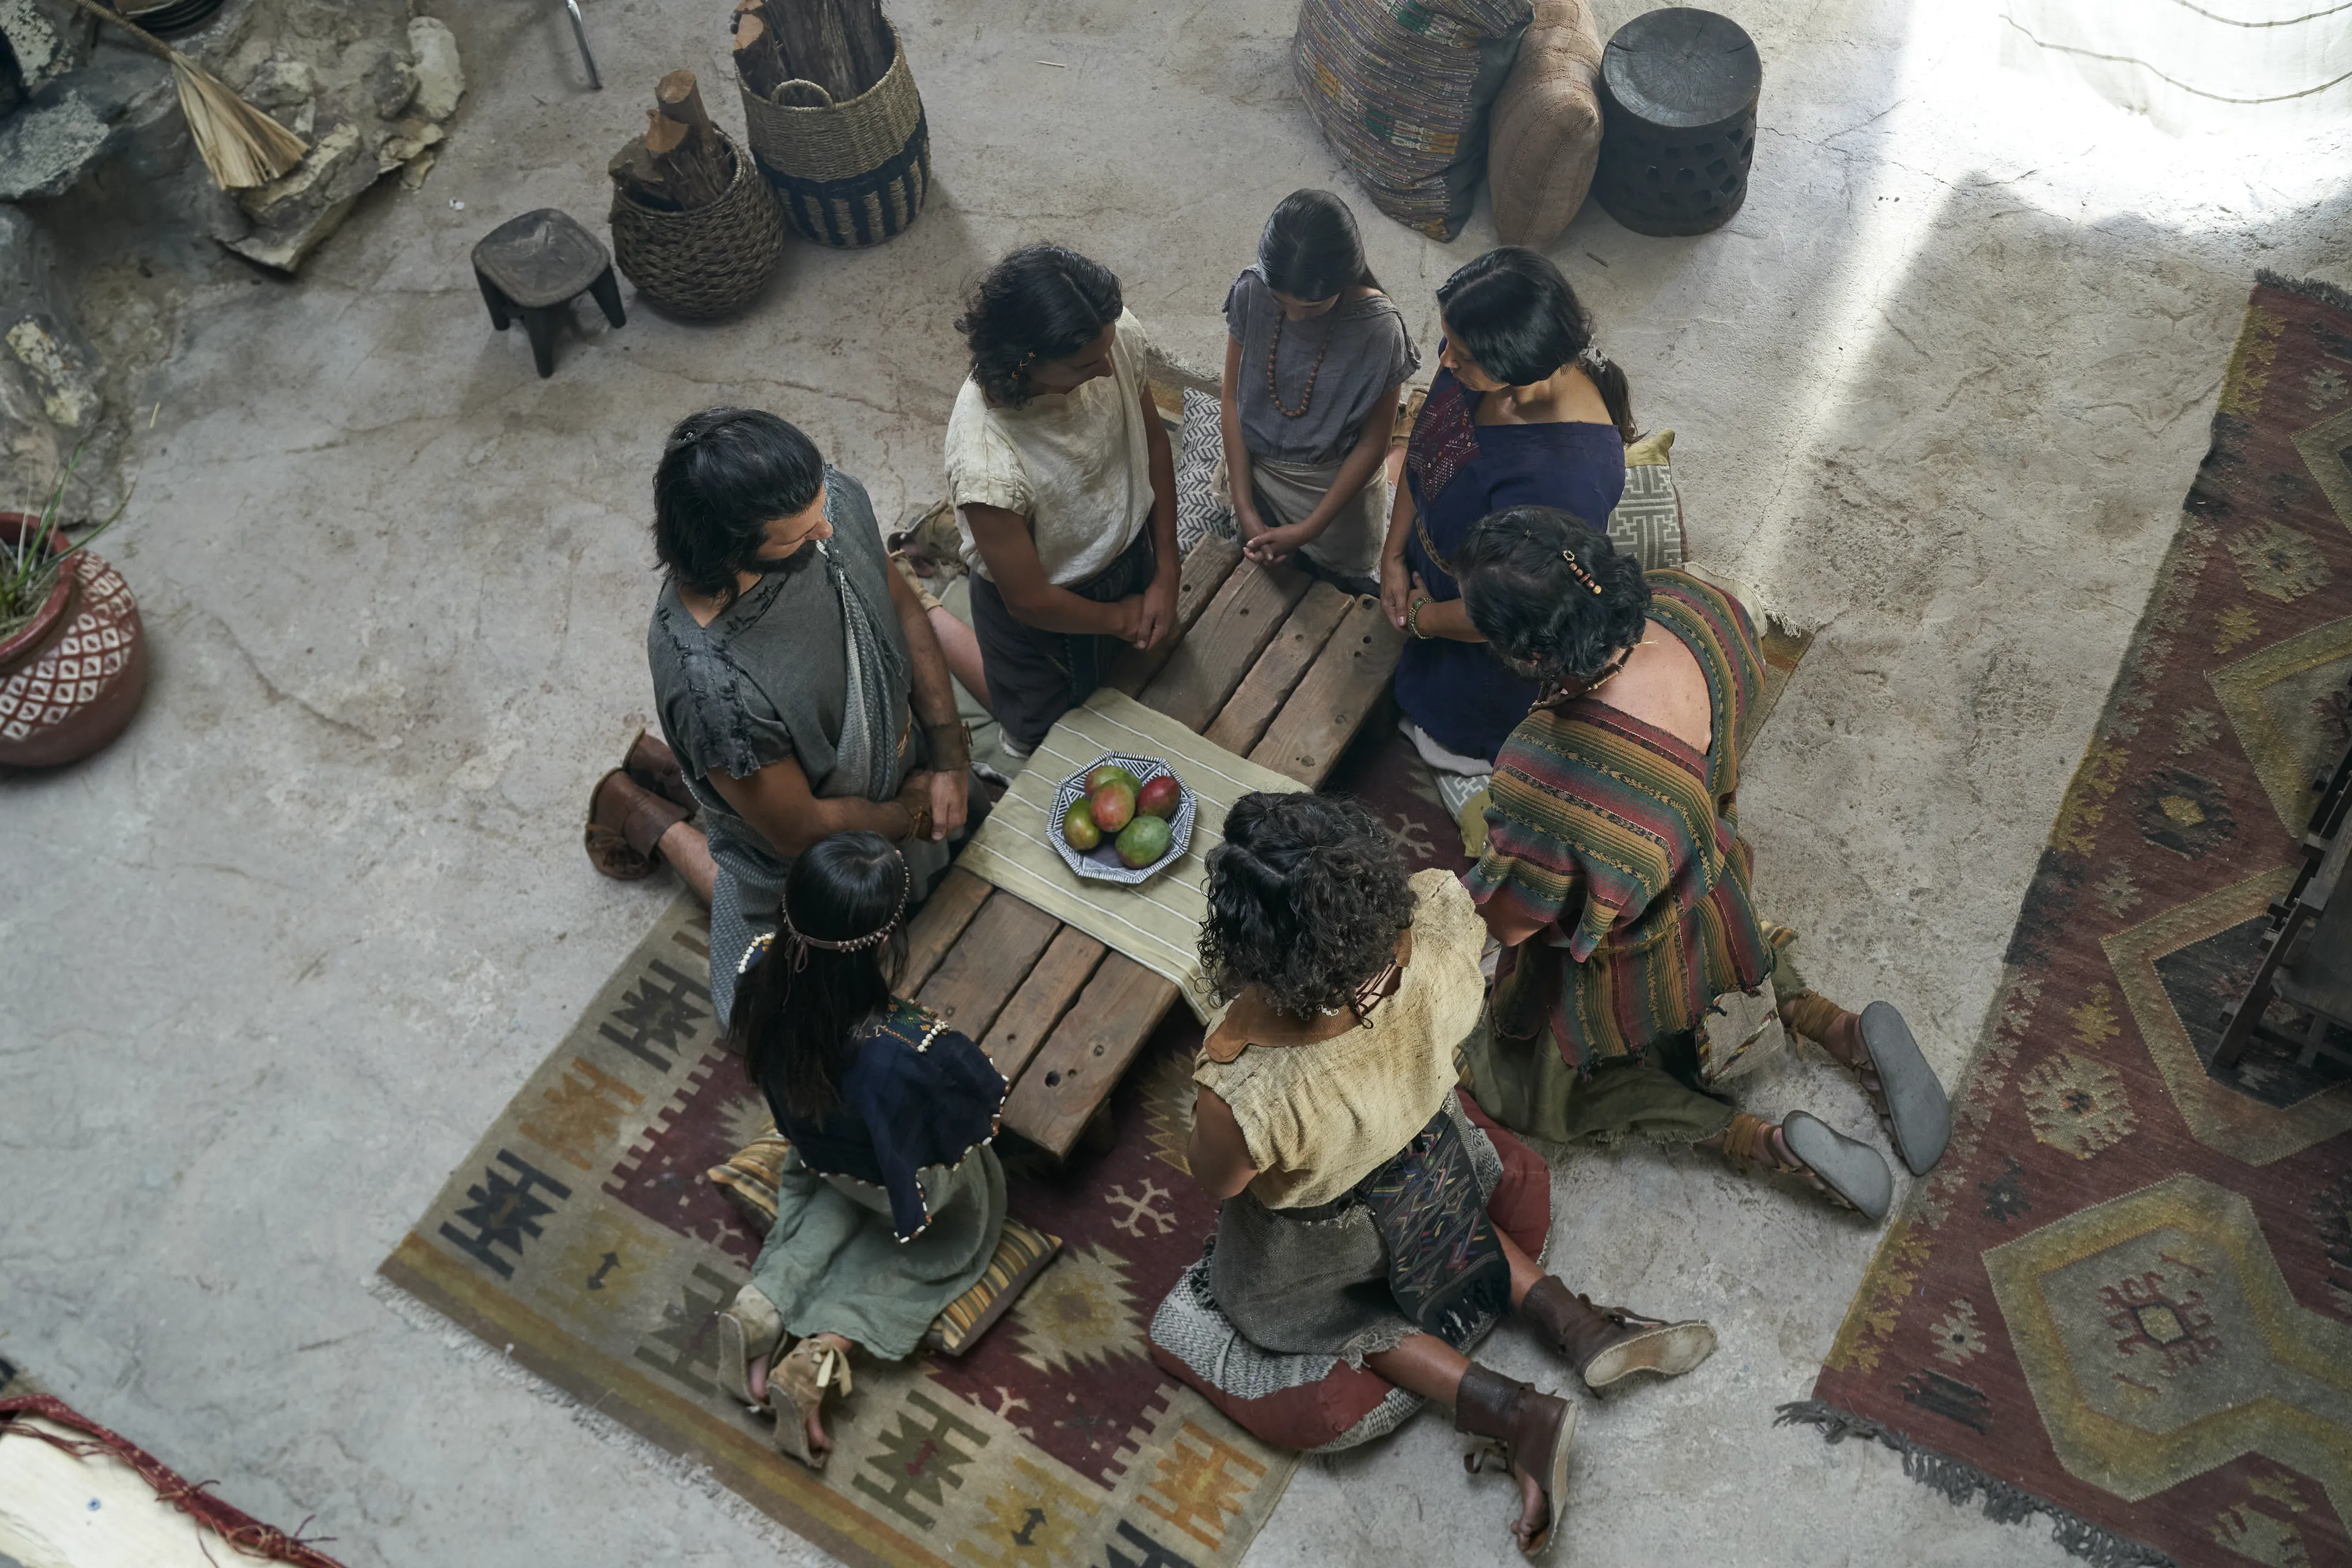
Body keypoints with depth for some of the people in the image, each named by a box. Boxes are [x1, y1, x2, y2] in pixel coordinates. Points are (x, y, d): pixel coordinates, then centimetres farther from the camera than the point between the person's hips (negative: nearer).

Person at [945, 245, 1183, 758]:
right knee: (1041, 727, 25)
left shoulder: (1114, 334, -28)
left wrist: (1166, 574, -7)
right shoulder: (986, 460, -43)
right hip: (1050, 610, -5)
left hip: (1129, 551, 5)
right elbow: (1028, 601, -28)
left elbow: (1154, 443, -8)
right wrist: (1120, 617, -11)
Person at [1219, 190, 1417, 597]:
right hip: (1256, 471, 3)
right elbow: (1234, 398, -10)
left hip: (1336, 485, -2)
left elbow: (1373, 443, -17)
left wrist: (1311, 529, -18)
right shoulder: (1250, 292, -21)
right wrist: (1245, 508, -13)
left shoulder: (1380, 329, -28)